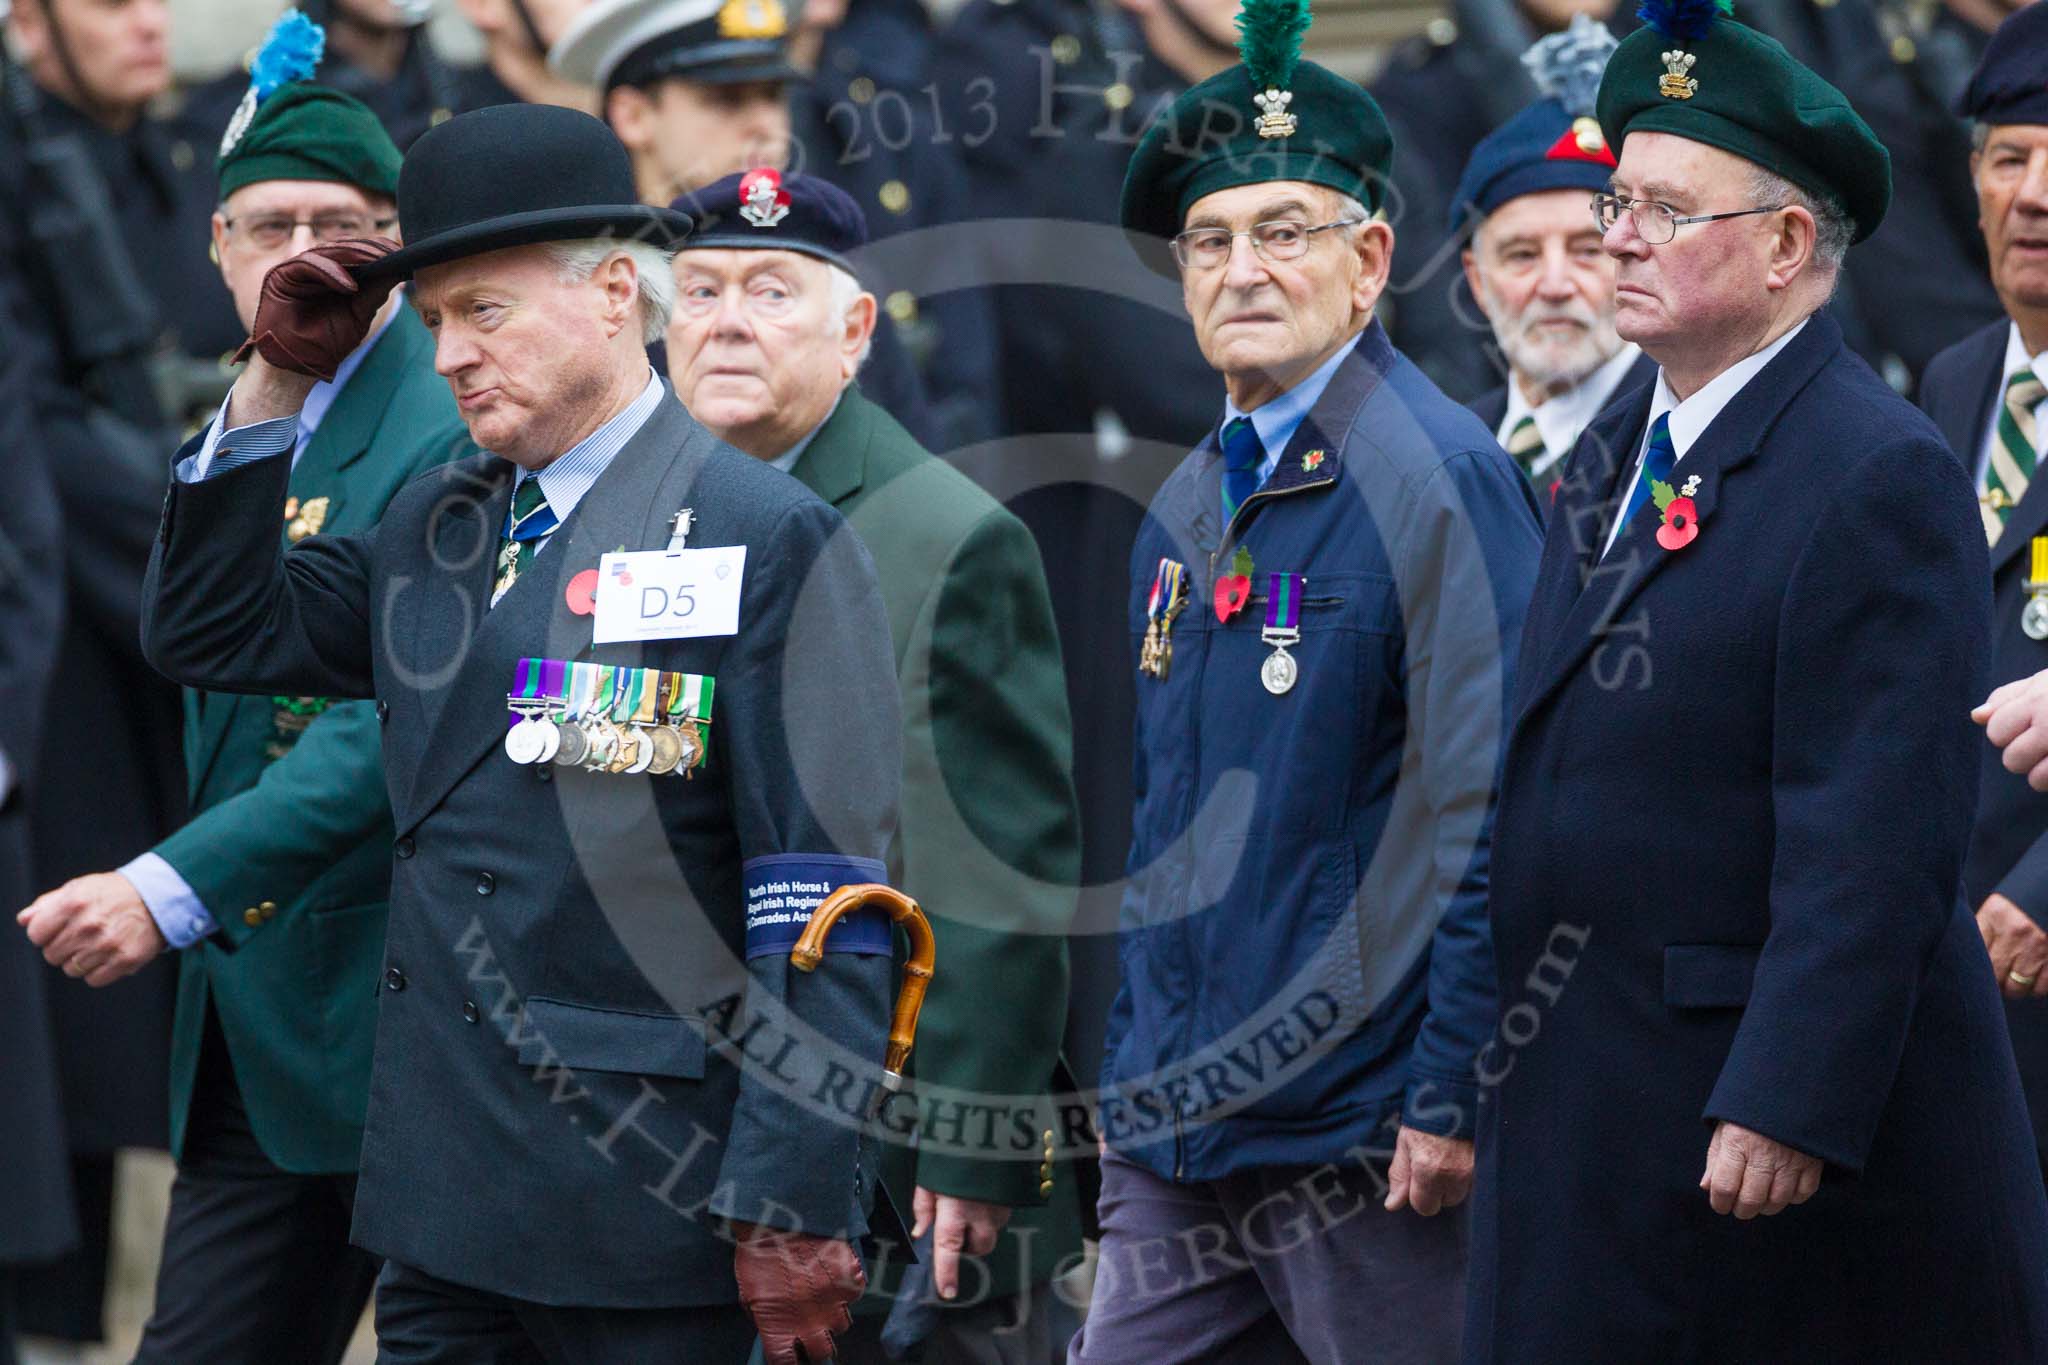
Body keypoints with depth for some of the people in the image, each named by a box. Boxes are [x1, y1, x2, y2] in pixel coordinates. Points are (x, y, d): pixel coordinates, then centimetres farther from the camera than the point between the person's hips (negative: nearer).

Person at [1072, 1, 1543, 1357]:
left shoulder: (1440, 479, -11)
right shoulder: (1187, 505, 14)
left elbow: (1492, 826, -15)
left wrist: (1454, 1103, -18)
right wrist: (1135, 1077, 17)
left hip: (1366, 1145, -7)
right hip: (1178, 1143, 7)